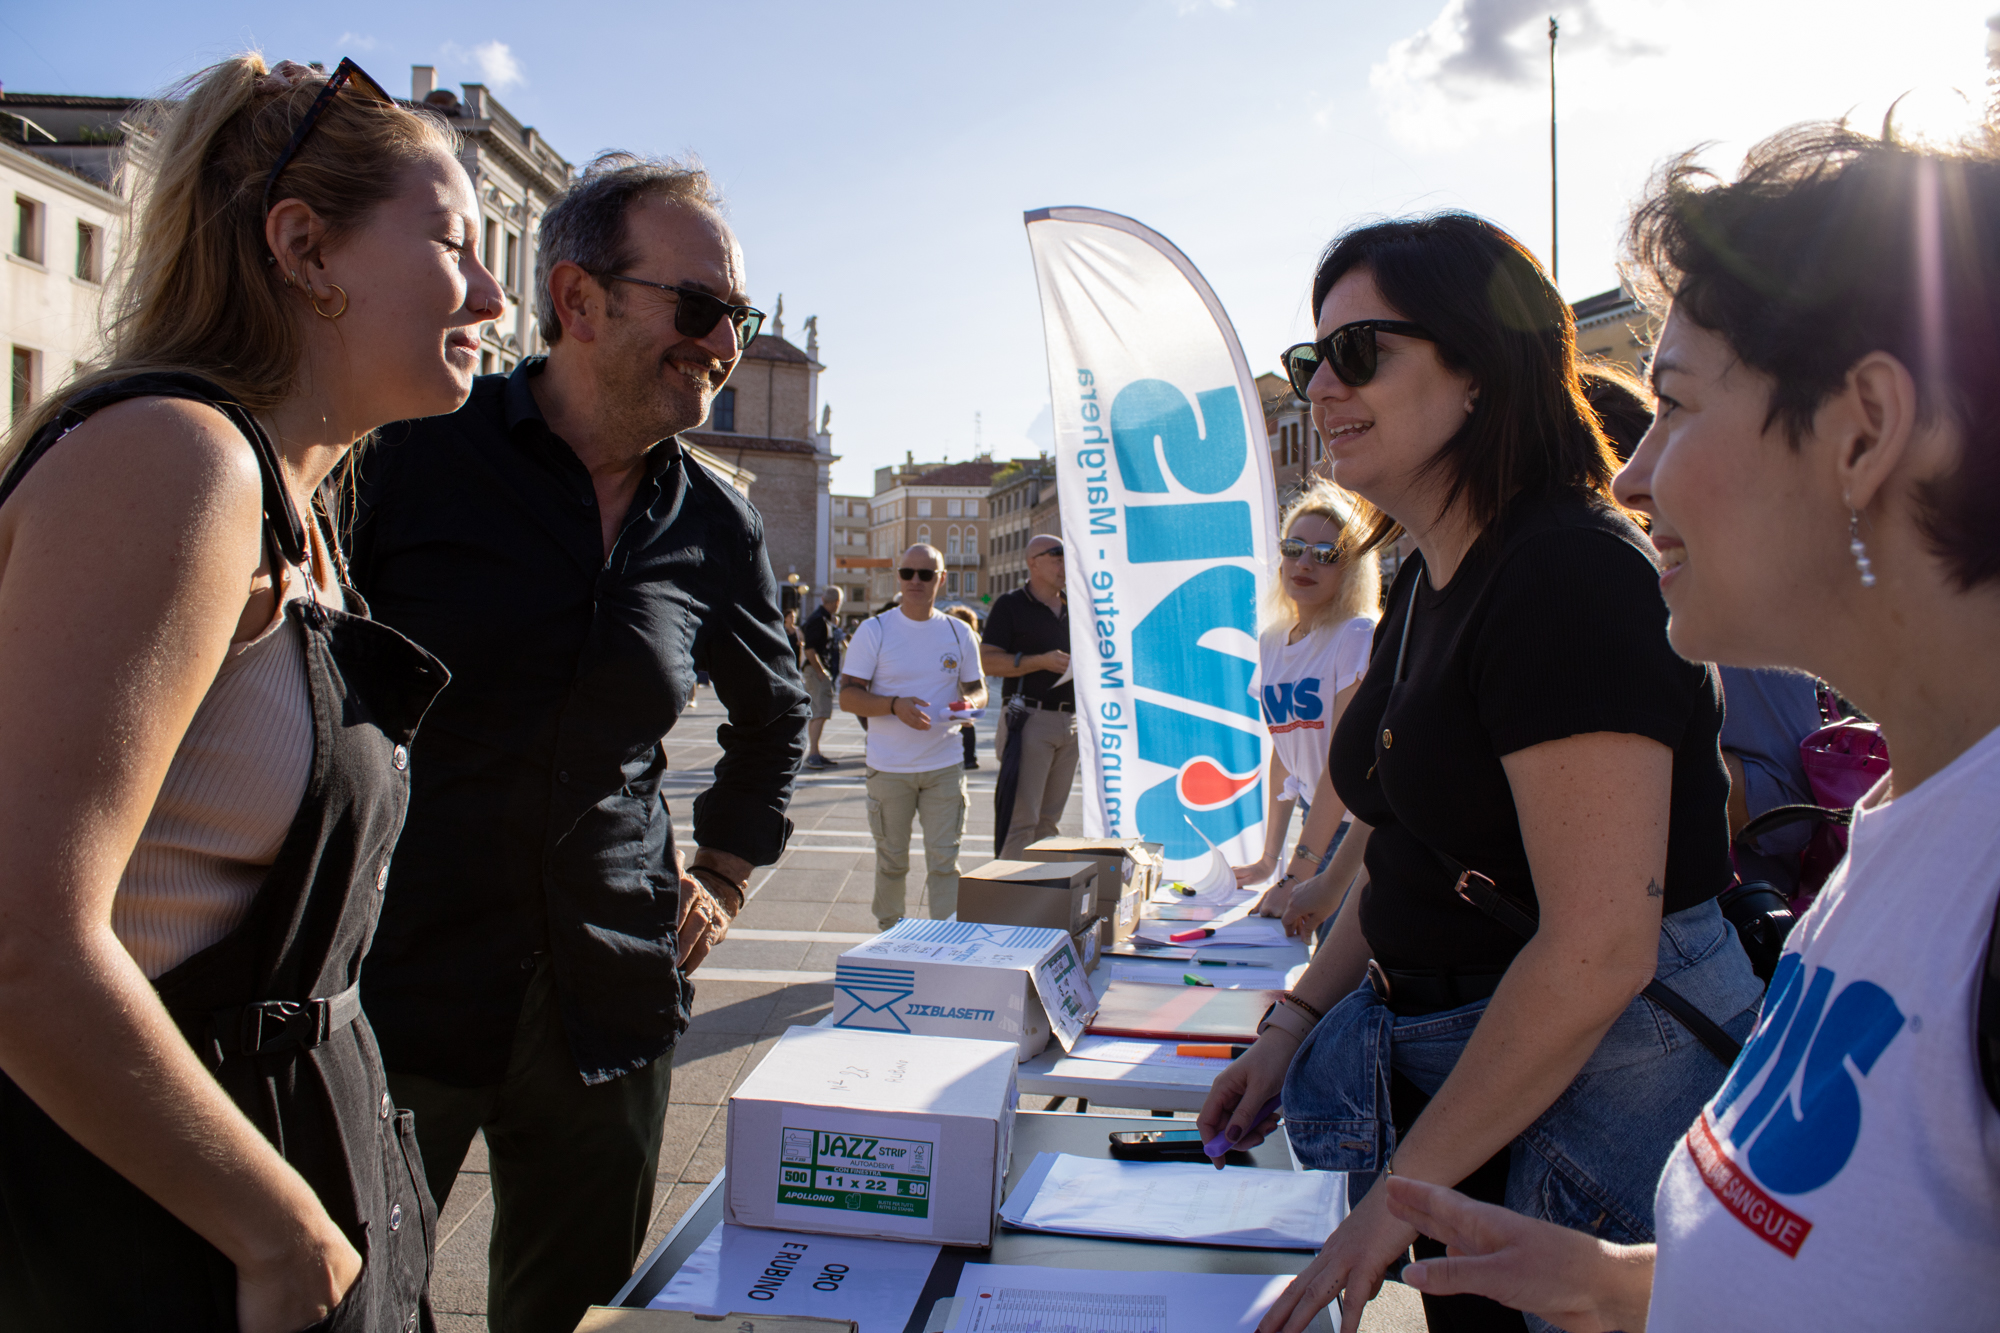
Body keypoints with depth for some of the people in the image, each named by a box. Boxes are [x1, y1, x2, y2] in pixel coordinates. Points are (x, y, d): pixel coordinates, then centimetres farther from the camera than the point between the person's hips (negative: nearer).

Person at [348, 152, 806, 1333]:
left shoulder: (718, 527, 5)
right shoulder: (412, 454, -6)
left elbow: (775, 713, 23)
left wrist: (724, 880, 15)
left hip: (608, 1011, 4)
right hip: (391, 985, -3)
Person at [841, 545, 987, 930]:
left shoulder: (958, 633, 6)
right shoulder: (874, 630, -3)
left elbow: (977, 688, 14)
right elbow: (847, 696, -6)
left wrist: (971, 702, -11)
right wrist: (894, 705, -22)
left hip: (945, 767, 2)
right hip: (889, 768, -1)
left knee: (944, 861, -1)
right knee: (891, 861, 9)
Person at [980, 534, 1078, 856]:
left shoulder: (1073, 606, 17)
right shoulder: (1010, 605, -1)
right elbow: (988, 661, -9)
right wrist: (1041, 661, -17)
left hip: (1070, 720, 6)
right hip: (1030, 718, -6)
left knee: (1049, 818, 10)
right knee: (1022, 818, -10)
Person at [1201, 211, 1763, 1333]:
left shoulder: (1572, 575, -23)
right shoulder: (1432, 579, 7)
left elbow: (1599, 949, -28)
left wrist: (1401, 1192, -21)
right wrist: (1297, 1022, 9)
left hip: (1603, 1062, -9)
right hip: (1446, 1040, 9)